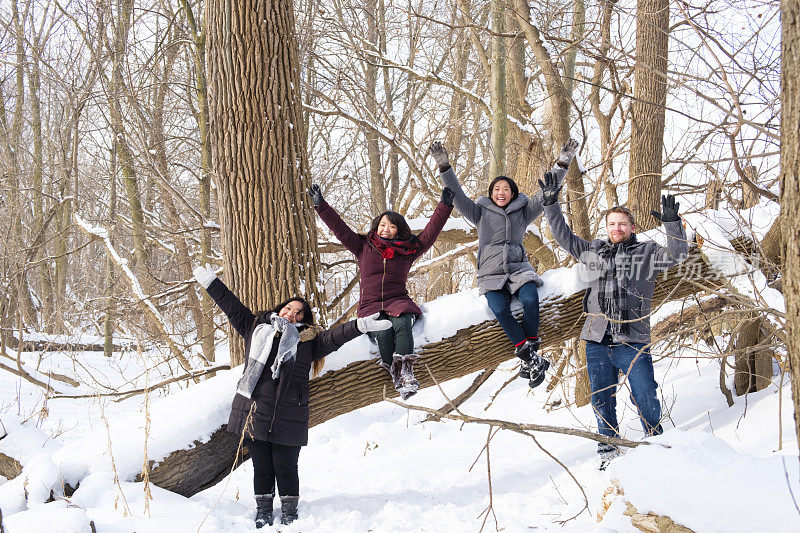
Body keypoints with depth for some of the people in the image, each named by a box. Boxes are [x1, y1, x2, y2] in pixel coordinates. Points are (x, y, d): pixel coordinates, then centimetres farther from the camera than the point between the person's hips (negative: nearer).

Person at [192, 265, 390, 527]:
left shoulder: (308, 340, 10)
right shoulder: (256, 326, 15)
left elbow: (335, 337, -1)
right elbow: (231, 306, 20)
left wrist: (361, 325, -15)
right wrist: (210, 281, 22)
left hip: (288, 418, -1)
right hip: (254, 413, 2)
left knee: (285, 469, 2)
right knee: (261, 467, 9)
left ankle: (289, 512, 19)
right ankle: (263, 511, 25)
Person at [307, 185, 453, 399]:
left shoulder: (408, 250, 12)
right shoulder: (363, 247, 12)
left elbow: (430, 233, 9)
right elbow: (339, 228, 10)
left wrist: (445, 206, 2)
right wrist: (321, 205, 5)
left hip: (399, 302, 0)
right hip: (370, 306, 0)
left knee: (402, 324, -34)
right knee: (383, 333, -31)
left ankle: (406, 371, -41)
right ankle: (396, 377, -30)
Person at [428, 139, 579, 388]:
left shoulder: (523, 212, 14)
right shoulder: (481, 213, 13)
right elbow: (457, 195, 2)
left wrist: (562, 162, -2)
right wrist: (444, 166, -11)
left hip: (519, 269, 1)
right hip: (491, 274, -1)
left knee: (530, 300, -32)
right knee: (500, 309, -30)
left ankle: (530, 349, -21)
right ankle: (530, 358, -27)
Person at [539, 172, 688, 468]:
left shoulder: (646, 253, 7)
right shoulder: (593, 252, 16)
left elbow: (677, 254, -6)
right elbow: (564, 237, 20)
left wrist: (672, 223, -20)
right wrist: (551, 204, 13)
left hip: (633, 341, -3)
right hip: (598, 341, 3)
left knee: (645, 397, -3)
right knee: (602, 401, 9)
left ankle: (655, 440, 19)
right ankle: (609, 449, 23)